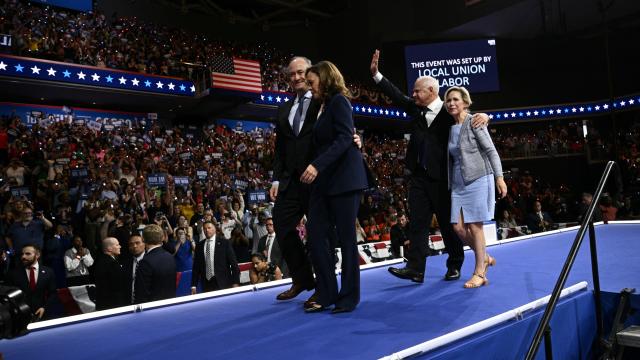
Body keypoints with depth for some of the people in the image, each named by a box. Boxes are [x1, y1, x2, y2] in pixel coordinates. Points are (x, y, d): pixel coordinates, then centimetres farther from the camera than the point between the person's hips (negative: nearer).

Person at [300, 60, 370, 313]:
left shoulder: (339, 101, -4)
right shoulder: (323, 106, 20)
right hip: (325, 181, 8)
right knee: (315, 235, 1)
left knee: (346, 238, -1)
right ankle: (326, 294, 10)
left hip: (344, 179, -8)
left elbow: (344, 138, -17)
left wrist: (317, 165, -25)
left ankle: (349, 297, 10)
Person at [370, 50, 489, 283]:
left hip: (442, 178, -4)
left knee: (448, 223, 9)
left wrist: (483, 116, -31)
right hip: (419, 176, 4)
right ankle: (415, 268, 0)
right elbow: (396, 95, 7)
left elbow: (471, 117, -7)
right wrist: (376, 74, -1)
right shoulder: (415, 108, 9)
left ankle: (455, 265, 25)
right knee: (418, 222, 0)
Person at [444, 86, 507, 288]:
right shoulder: (451, 128, 13)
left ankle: (479, 273, 3)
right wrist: (451, 184, 17)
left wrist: (499, 177, -14)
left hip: (478, 179, -6)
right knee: (458, 227, -1)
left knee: (475, 226, -6)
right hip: (458, 183, 6)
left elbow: (491, 150, -8)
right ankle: (484, 258, 21)